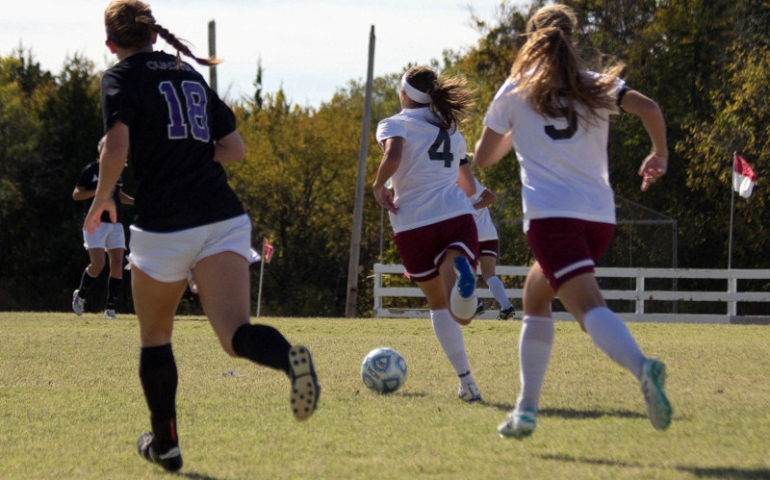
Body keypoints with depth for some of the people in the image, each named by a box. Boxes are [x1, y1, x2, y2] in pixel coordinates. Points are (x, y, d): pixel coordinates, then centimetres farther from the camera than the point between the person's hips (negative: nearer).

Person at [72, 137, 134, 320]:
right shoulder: (90, 170, -3)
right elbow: (76, 195, -5)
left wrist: (135, 201, 10)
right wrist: (98, 191, -19)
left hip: (115, 223, 5)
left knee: (117, 263, -4)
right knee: (97, 264, -15)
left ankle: (111, 307, 2)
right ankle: (80, 295, 12)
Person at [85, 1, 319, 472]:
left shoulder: (121, 77, 1)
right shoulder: (191, 74, 19)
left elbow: (117, 149, -14)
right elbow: (235, 148, 21)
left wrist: (102, 199, 3)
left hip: (164, 225, -4)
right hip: (223, 217, 4)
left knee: (155, 337, 19)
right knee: (235, 332, -12)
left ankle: (165, 443, 29)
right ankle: (290, 357, -45)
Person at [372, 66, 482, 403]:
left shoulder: (395, 124, 4)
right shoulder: (451, 130, 22)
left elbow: (393, 156, -17)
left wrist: (379, 186, -1)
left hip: (413, 223, -2)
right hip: (457, 216, 2)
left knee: (438, 304, 18)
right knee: (462, 315, -16)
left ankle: (466, 382, 10)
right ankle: (462, 278, -51)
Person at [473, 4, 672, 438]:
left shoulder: (516, 92, 10)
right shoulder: (596, 86, 13)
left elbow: (484, 158, 16)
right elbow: (649, 108, -4)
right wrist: (660, 155, 12)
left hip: (551, 215, -4)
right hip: (600, 217, 4)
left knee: (589, 306, -20)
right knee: (536, 295, 24)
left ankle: (643, 367, -50)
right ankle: (527, 409, 20)